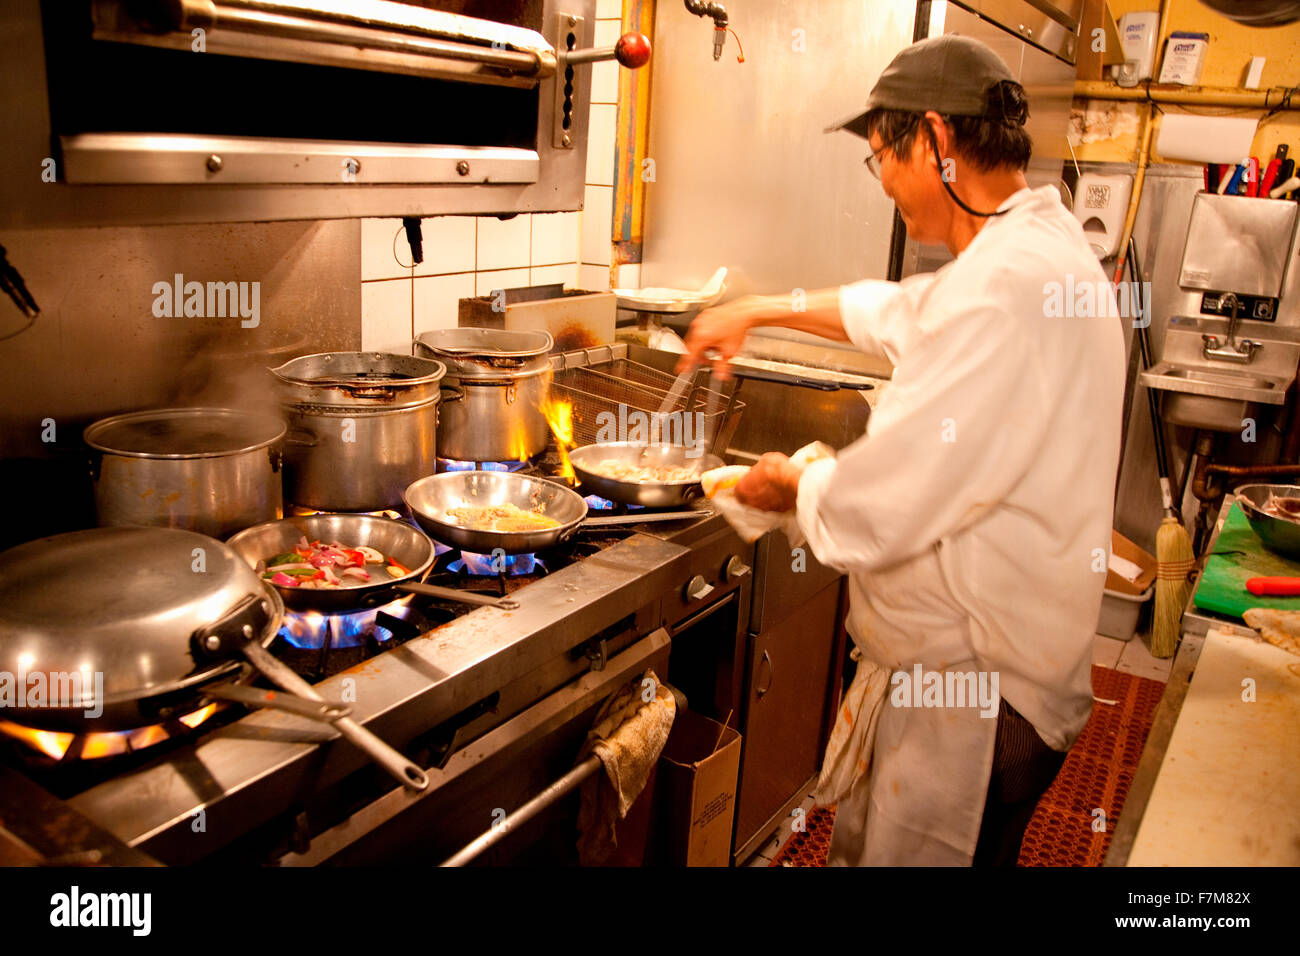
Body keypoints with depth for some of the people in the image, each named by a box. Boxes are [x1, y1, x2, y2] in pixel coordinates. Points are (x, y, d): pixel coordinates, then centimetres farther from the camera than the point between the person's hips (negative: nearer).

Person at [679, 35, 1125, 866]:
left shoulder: (1008, 286, -29)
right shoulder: (1039, 247, 7)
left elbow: (878, 507, -28)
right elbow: (895, 313, 24)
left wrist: (791, 487, -7)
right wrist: (761, 311, 22)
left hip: (969, 693, -10)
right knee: (864, 838, 25)